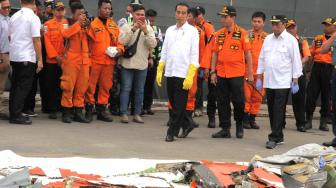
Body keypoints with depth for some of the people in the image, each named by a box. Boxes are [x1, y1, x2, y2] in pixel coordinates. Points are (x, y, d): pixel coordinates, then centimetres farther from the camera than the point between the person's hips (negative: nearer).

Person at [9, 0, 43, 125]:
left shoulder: (14, 17, 8)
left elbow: (10, 37, 15)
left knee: (15, 85, 13)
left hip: (14, 57, 6)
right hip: (27, 58, -6)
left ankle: (13, 113, 15)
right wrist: (40, 60, -10)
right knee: (24, 87, -2)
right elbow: (36, 40, -13)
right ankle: (16, 115, -4)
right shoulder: (33, 18, -10)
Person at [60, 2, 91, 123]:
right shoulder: (68, 24, 0)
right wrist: (78, 23, -17)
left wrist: (88, 26, -3)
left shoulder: (85, 25, 16)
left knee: (82, 88, 6)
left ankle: (78, 112, 12)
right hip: (71, 60, -5)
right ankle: (66, 113, 0)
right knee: (68, 86, -5)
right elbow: (65, 34, -21)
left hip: (84, 60, 5)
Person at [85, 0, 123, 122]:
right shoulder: (92, 24, -5)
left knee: (106, 86, 10)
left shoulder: (114, 25, 10)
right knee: (91, 86, 0)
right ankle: (89, 110, 9)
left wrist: (120, 49, -6)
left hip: (109, 61, 5)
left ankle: (101, 110, 20)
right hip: (94, 61, -4)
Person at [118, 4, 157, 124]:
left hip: (142, 64, 2)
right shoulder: (126, 27, -1)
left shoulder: (149, 28, 5)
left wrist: (145, 32, -18)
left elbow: (153, 44, -6)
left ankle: (137, 114, 14)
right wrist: (133, 29, -19)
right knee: (126, 89, -2)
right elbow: (121, 41, -14)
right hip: (127, 63, -2)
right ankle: (124, 114, 2)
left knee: (139, 90, 7)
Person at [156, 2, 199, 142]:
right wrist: (159, 71, 8)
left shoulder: (192, 31, -2)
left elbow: (194, 55, -6)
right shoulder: (170, 30, 12)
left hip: (183, 74, -5)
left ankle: (172, 132, 4)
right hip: (170, 73, 5)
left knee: (179, 105, -2)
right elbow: (164, 52, 15)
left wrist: (190, 76, -14)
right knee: (173, 103, 11)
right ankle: (186, 125, 27)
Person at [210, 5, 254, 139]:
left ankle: (239, 125, 22)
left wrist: (250, 74, -4)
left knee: (238, 101, 0)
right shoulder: (219, 34, 7)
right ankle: (225, 129, 13)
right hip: (221, 74, 4)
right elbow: (215, 53, 11)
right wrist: (213, 72, 6)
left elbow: (248, 54, -3)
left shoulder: (242, 33, -4)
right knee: (222, 102, 6)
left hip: (237, 74, -4)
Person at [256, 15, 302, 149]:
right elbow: (262, 59, 15)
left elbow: (296, 61, -5)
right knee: (272, 111, 9)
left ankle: (274, 138, -7)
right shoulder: (268, 39, 11)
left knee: (278, 111, -8)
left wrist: (295, 82, -8)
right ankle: (278, 137, 19)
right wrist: (259, 78, 13)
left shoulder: (291, 40, -4)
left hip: (283, 82, -6)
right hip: (268, 81, 6)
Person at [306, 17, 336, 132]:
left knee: (326, 96, 4)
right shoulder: (318, 38, 14)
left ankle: (323, 122, 12)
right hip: (317, 67, 2)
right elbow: (311, 53, 18)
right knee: (311, 93, -1)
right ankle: (308, 120, 8)